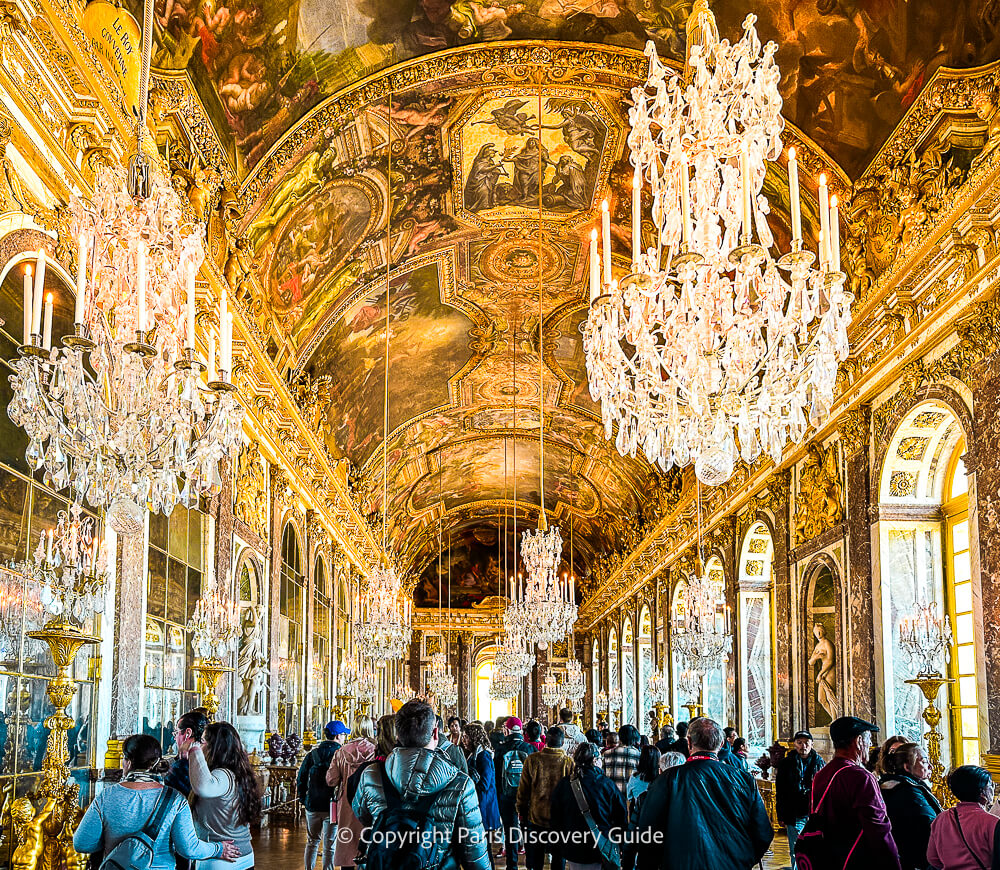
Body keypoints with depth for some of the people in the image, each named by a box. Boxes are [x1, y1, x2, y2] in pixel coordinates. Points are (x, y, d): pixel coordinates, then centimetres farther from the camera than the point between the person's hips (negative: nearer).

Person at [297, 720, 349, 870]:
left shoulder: (313, 753, 1)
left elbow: (300, 779, 4)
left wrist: (303, 799, 14)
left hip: (312, 806, 4)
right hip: (332, 806, -3)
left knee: (312, 842, 18)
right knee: (329, 846, 3)